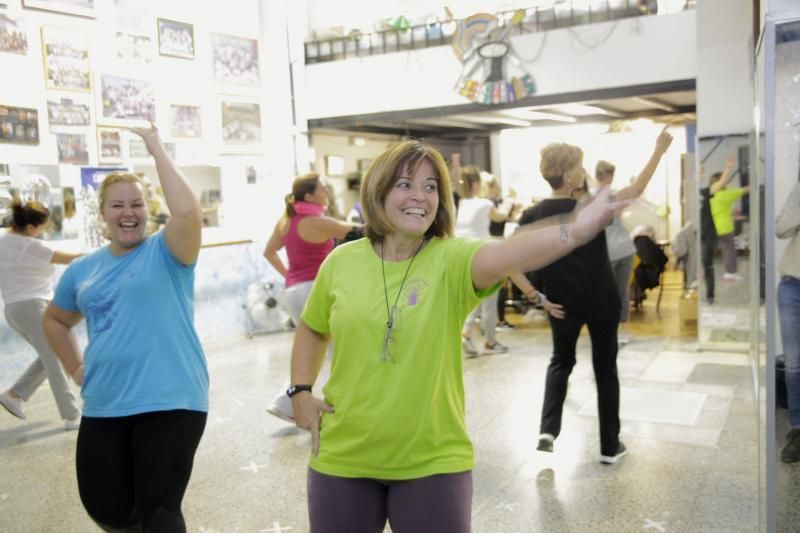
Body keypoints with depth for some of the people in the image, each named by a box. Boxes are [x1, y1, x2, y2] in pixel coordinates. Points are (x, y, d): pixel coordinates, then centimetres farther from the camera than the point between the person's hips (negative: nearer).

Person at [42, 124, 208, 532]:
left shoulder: (166, 252, -4)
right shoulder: (83, 269, 11)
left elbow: (187, 212, -26)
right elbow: (55, 320, 27)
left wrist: (157, 150, -17)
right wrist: (76, 369, 15)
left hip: (169, 403, -5)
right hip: (103, 408, 6)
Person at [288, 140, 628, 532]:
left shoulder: (451, 259, -13)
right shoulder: (341, 262, -4)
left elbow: (501, 255, -36)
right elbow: (312, 329, 15)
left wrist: (574, 231, -53)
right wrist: (301, 392, 4)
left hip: (432, 463, -2)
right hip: (343, 460, 3)